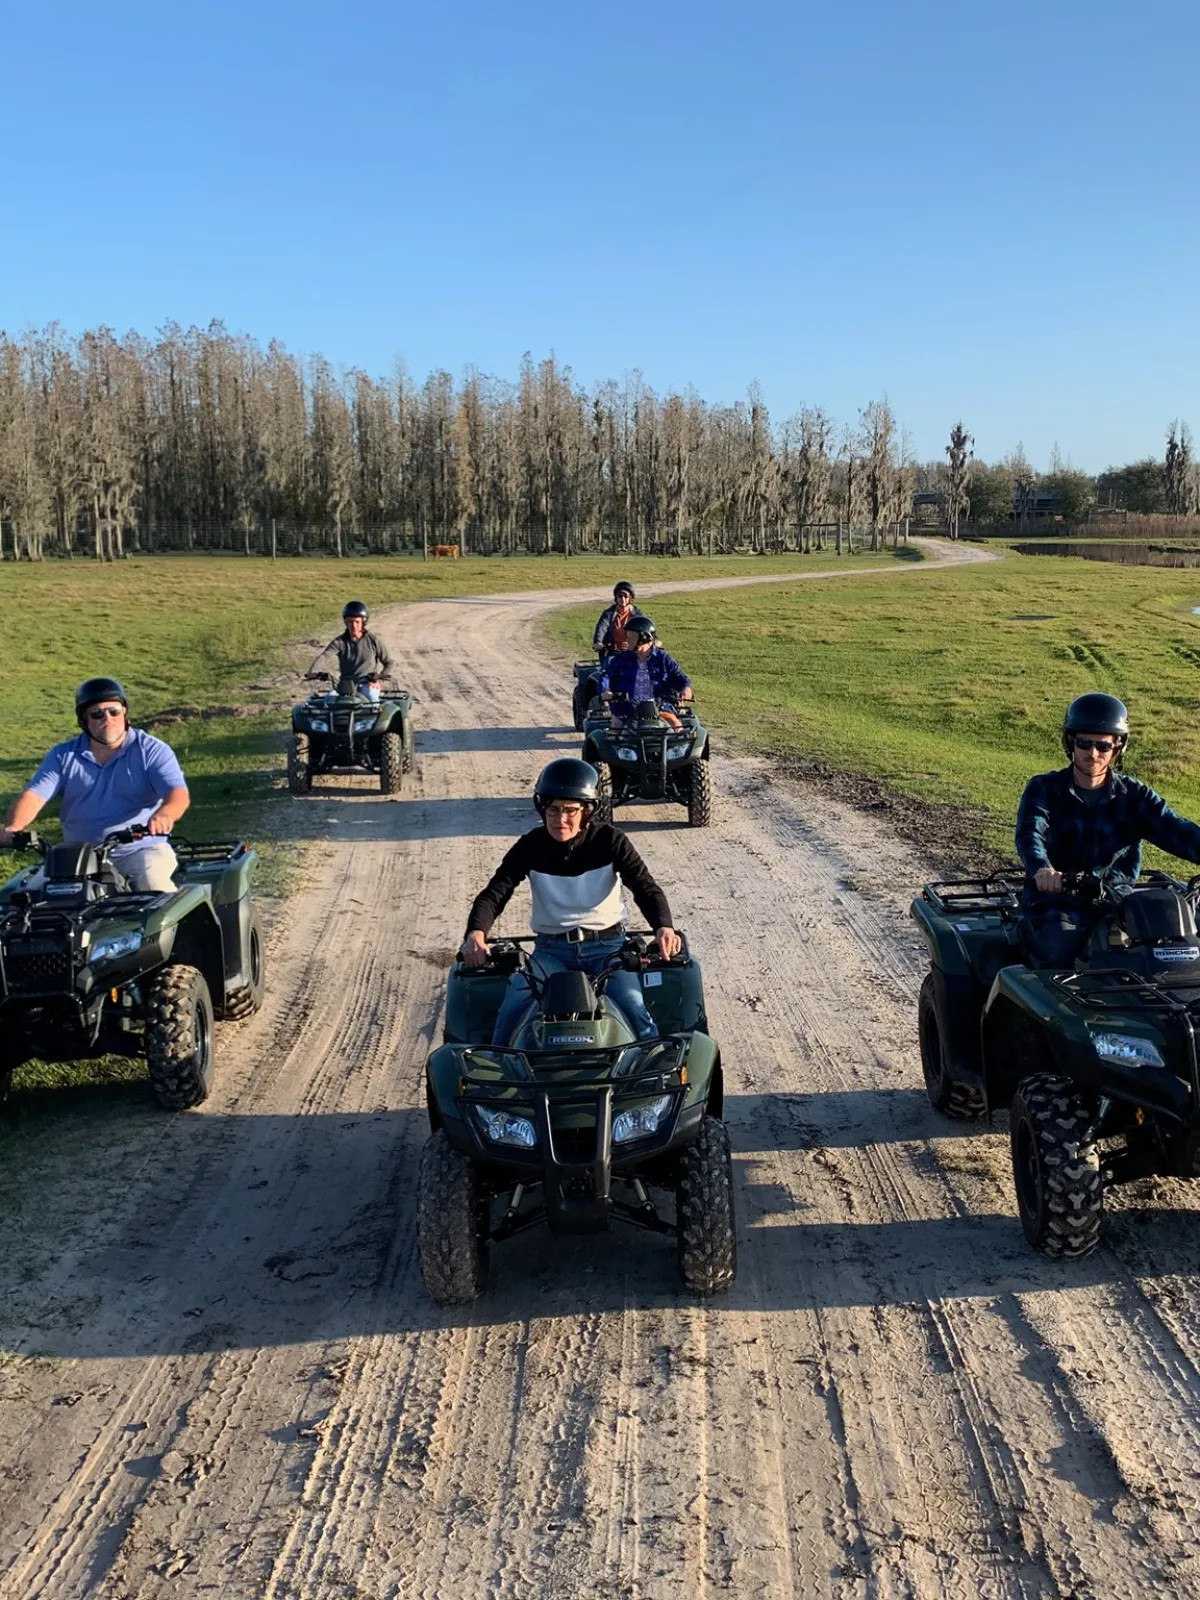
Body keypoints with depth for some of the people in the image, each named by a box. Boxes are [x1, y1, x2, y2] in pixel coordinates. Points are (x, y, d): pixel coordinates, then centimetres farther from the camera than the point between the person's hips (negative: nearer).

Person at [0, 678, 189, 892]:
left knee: (156, 893, -31)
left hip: (141, 850, -3)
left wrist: (164, 814, -37)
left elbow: (179, 794, -12)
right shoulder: (63, 756, 10)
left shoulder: (152, 751, 0)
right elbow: (34, 795, 0)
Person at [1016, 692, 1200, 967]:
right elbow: (1029, 833, -17)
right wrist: (1041, 869, -40)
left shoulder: (1135, 796, 8)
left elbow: (1176, 831, -6)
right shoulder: (1043, 789, 2)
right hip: (1057, 904, -2)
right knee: (1065, 955, -30)